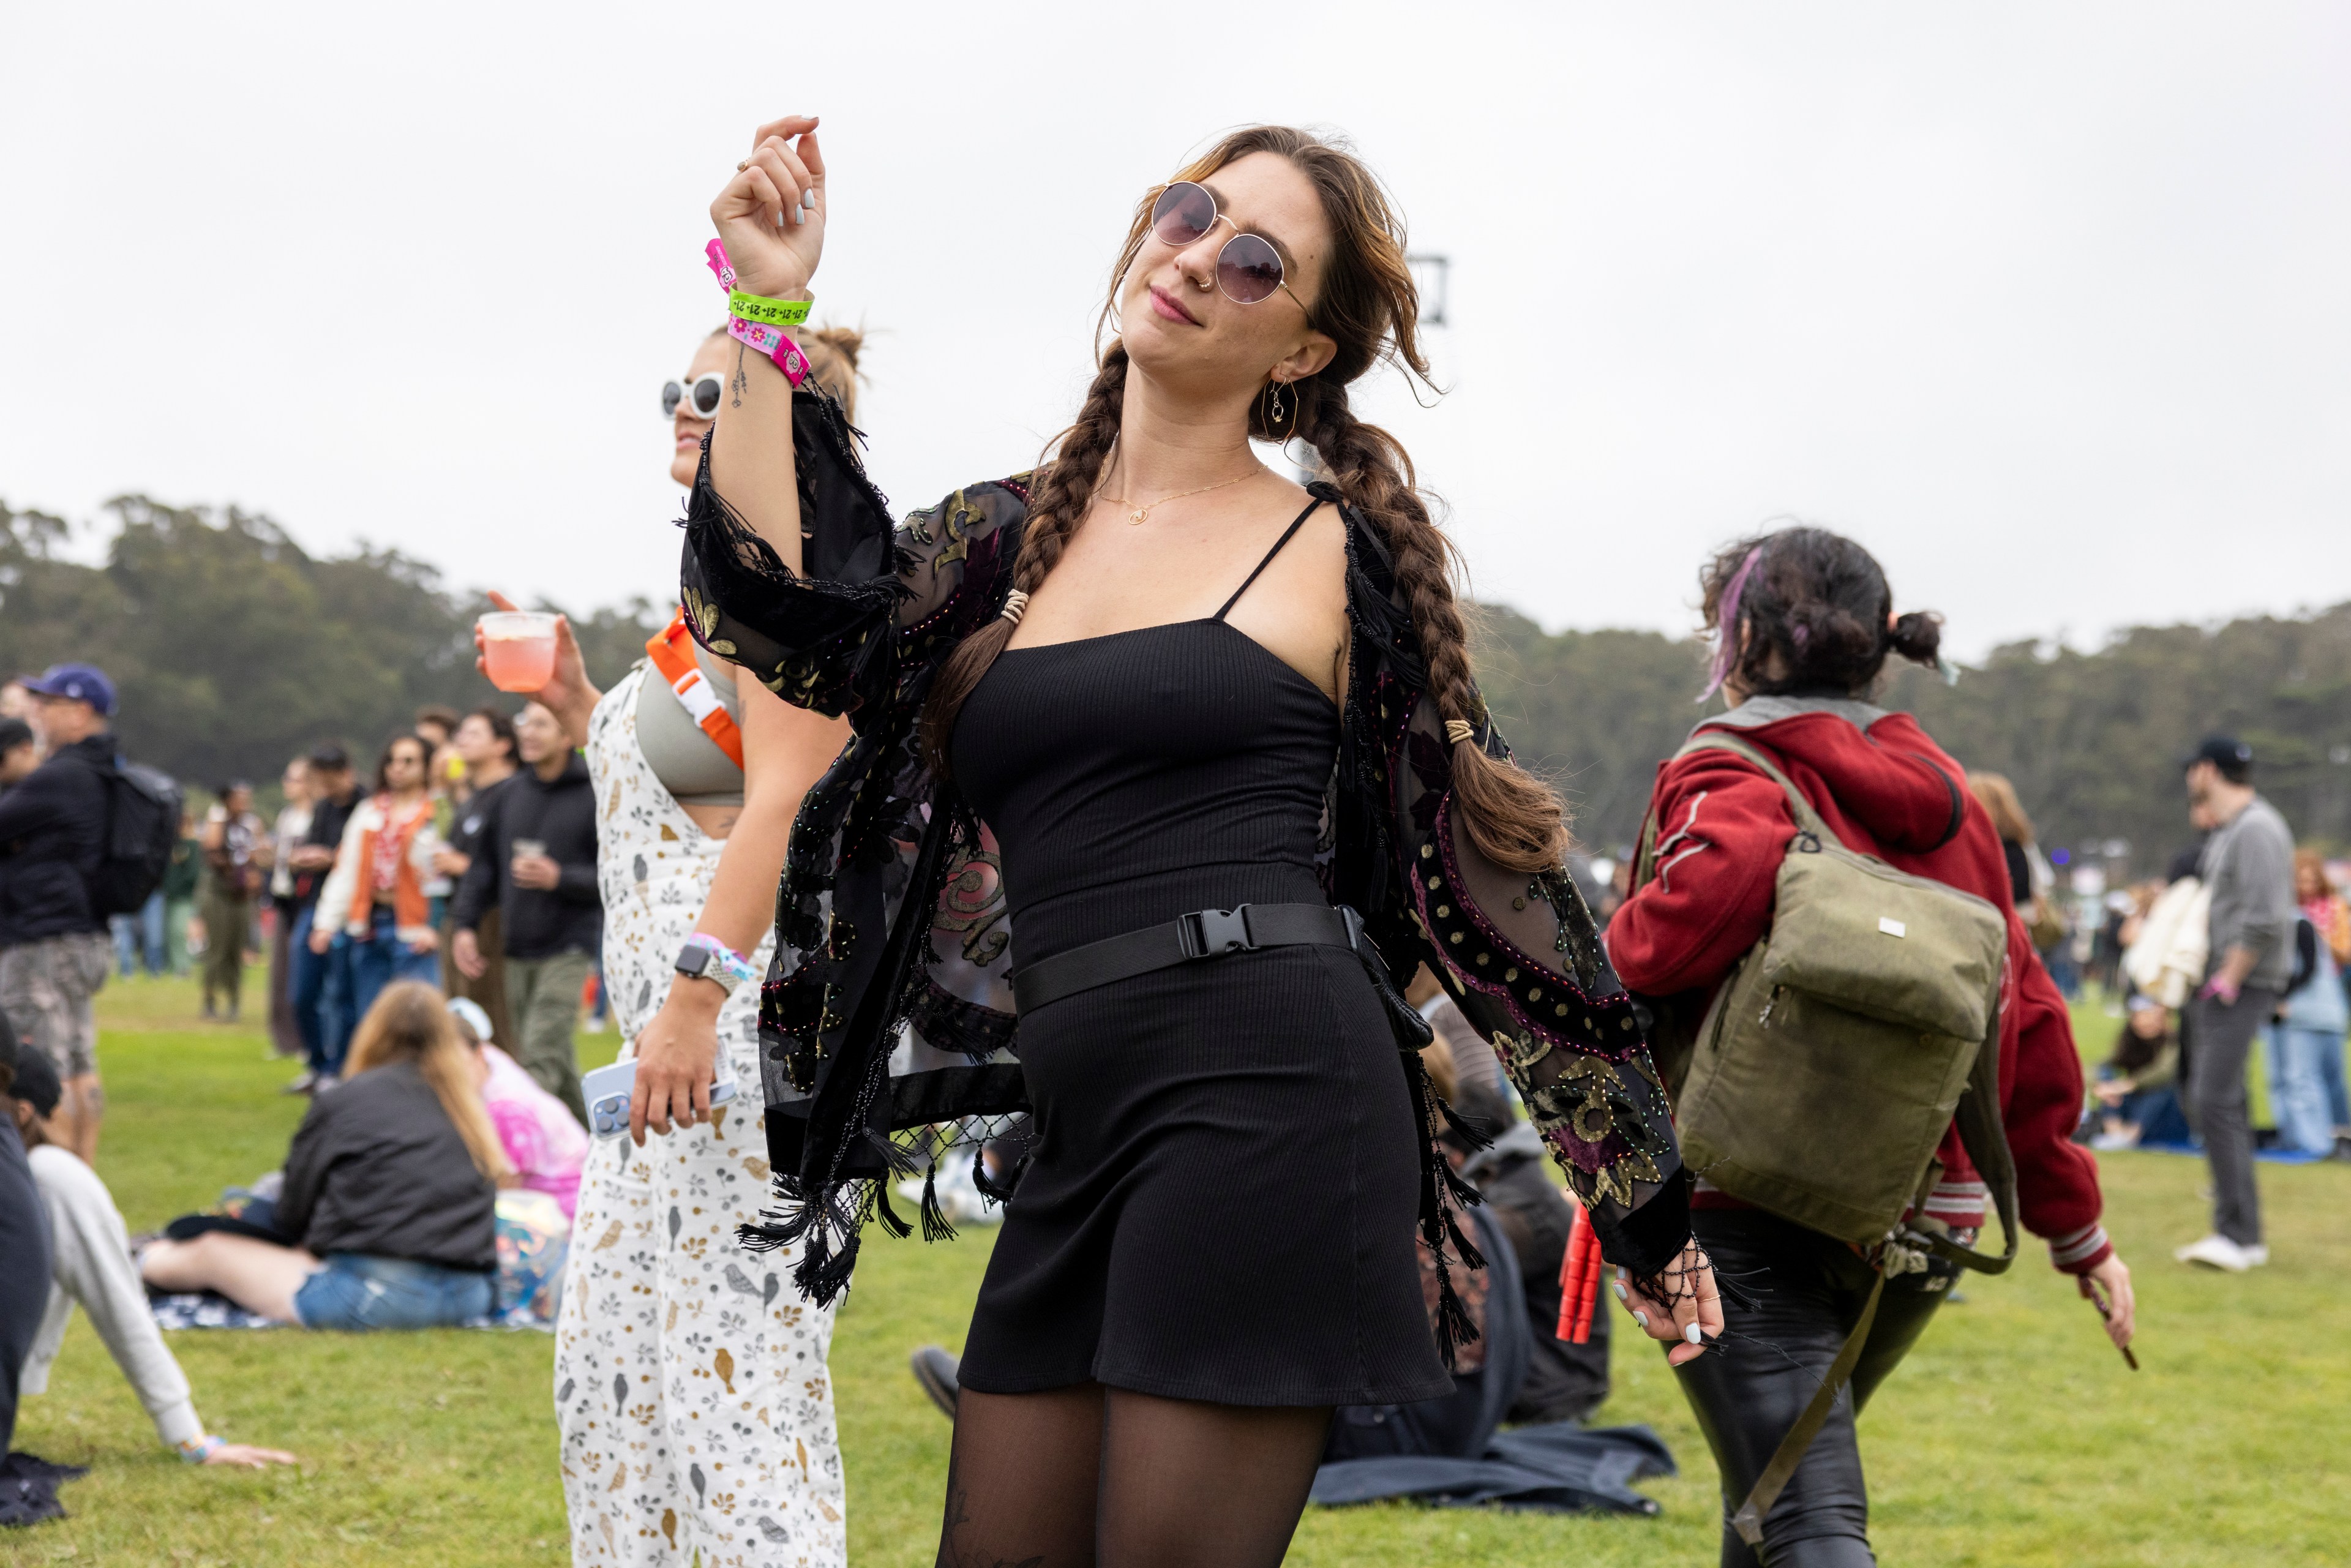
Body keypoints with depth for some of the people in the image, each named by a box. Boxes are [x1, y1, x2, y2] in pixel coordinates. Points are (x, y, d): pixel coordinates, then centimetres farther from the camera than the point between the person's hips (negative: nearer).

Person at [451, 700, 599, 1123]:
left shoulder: (594, 796, -9)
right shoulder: (513, 792, 9)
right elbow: (485, 862, 12)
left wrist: (559, 879, -22)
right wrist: (465, 924, 3)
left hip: (567, 949, -6)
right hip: (517, 950, 6)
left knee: (541, 1055, -14)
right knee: (555, 1057, 12)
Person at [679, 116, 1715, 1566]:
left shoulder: (1340, 553, 4)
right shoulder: (1002, 545, 16)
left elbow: (1488, 870, 5)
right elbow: (783, 621, -3)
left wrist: (1643, 1205, 6)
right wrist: (769, 312, -3)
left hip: (1270, 1090, -5)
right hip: (1082, 1127, 5)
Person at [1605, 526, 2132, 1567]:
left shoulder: (1728, 775, -4)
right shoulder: (1942, 793, 13)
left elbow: (1725, 871, -31)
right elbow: (2029, 1022, 14)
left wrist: (1607, 973, -12)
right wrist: (2077, 1231, 20)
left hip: (1752, 1213, -7)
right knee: (1782, 1468, 26)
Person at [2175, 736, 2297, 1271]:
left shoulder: (2257, 830, -15)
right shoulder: (2224, 832, 17)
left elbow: (2264, 919, -22)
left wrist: (2229, 980, -18)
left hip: (2244, 985, -10)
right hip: (2218, 980, 10)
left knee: (2215, 1102, -16)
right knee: (2220, 1104, 12)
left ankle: (2238, 1235, -16)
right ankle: (2243, 1234, 19)